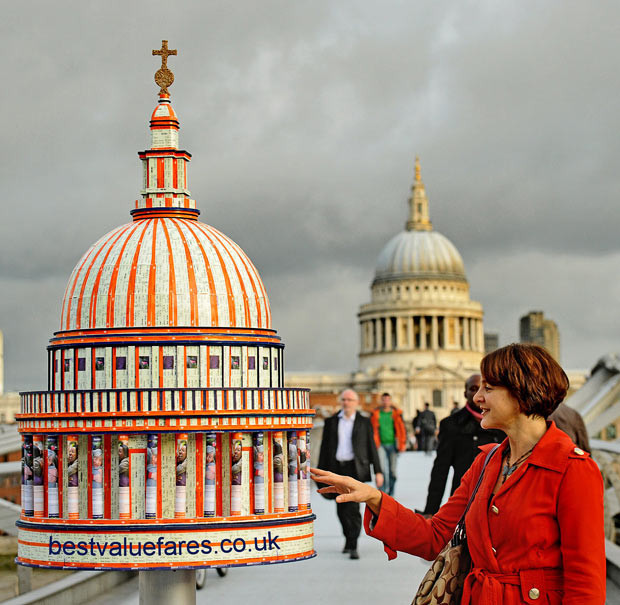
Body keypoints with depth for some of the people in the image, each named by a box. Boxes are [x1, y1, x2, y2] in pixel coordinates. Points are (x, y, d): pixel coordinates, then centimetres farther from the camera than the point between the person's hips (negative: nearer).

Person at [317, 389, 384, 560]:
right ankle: (349, 539, 28)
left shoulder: (364, 422, 5)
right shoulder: (331, 422, 10)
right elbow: (325, 447, 9)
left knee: (353, 508, -12)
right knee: (341, 508, 8)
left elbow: (371, 447, 5)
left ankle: (353, 546, -9)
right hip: (336, 468, 3)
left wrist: (377, 471, 0)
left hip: (355, 469, -3)